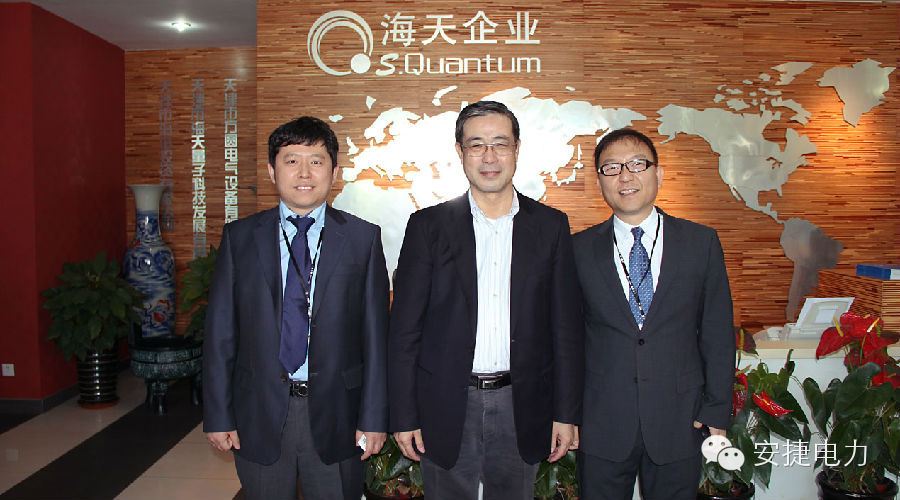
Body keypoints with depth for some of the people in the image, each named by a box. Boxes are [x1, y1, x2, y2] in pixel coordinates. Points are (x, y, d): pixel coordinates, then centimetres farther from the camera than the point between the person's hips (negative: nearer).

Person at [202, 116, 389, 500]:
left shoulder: (363, 238, -1)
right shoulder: (239, 237, 2)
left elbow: (375, 334, -2)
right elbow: (220, 332, 2)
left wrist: (374, 417, -4)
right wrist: (218, 415, 0)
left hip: (334, 414, -1)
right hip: (260, 414, 1)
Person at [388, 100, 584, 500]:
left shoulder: (551, 226, 2)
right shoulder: (428, 226, -1)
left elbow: (566, 328, 3)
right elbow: (404, 328, -2)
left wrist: (566, 413, 1)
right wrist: (404, 417, -4)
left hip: (521, 408, 1)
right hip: (447, 408, -1)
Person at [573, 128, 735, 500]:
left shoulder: (701, 242, 1)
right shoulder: (580, 249, 0)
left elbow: (717, 333, 3)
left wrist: (717, 413, 0)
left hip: (678, 427, 0)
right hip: (601, 428, 0)